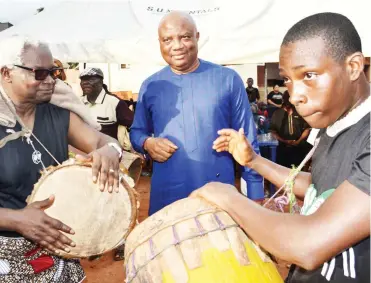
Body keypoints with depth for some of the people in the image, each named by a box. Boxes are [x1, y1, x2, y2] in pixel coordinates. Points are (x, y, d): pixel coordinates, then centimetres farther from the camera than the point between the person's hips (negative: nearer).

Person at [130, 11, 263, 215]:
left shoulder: (228, 79, -3)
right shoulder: (150, 86, 4)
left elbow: (246, 140, 0)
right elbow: (136, 132, 14)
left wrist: (256, 194, -2)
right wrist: (147, 143, -9)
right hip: (166, 197, 2)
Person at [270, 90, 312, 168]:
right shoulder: (277, 114, 5)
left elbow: (307, 129, 4)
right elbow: (273, 131, 2)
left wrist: (298, 141, -8)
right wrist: (284, 141, -10)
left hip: (299, 147, 0)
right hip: (283, 147, 0)